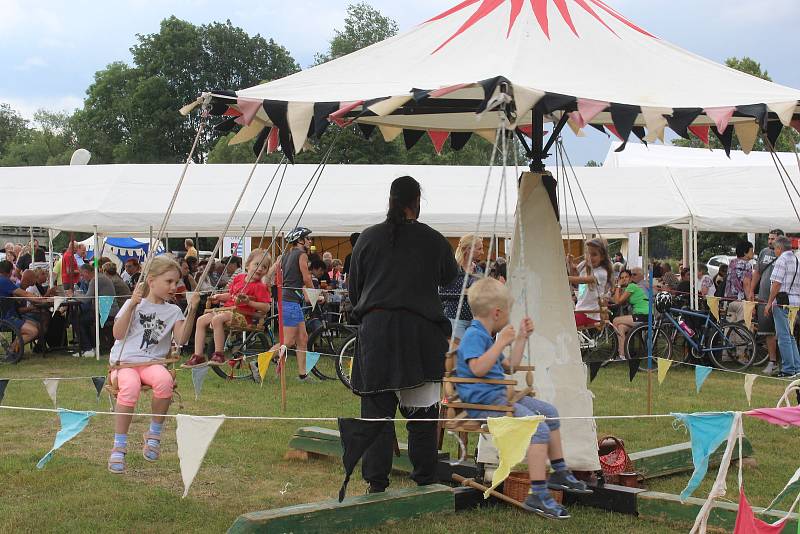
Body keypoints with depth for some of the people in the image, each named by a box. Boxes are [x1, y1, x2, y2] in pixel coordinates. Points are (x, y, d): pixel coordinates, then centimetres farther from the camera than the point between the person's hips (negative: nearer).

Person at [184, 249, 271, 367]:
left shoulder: (260, 287, -7)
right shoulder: (239, 278, 14)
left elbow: (266, 307, -13)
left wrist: (249, 302, -22)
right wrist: (219, 297, 9)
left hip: (243, 315, -8)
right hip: (227, 308, 8)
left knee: (217, 319, -32)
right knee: (201, 320, -5)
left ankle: (219, 355, -26)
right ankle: (198, 355, -6)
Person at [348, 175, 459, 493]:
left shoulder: (369, 237, 3)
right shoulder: (434, 240, 1)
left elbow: (353, 286, 11)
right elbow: (450, 276, 19)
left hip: (375, 328, 1)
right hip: (421, 331, 0)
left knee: (377, 408, 4)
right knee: (422, 411, 8)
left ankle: (376, 481, 2)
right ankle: (424, 478, 14)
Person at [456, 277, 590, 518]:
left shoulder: (486, 336, 22)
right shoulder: (474, 335, -13)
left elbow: (509, 366, 29)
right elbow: (477, 368, -29)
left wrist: (521, 338, 28)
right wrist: (502, 342, -25)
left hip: (499, 396, 11)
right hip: (483, 401, -11)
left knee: (550, 412, 16)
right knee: (539, 429, -25)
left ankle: (560, 472, 26)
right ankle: (538, 495, -27)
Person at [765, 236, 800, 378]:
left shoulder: (782, 260, -9)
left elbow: (777, 284, -14)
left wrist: (769, 303, -10)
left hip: (782, 300, -9)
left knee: (784, 337, -5)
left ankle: (788, 369, -5)